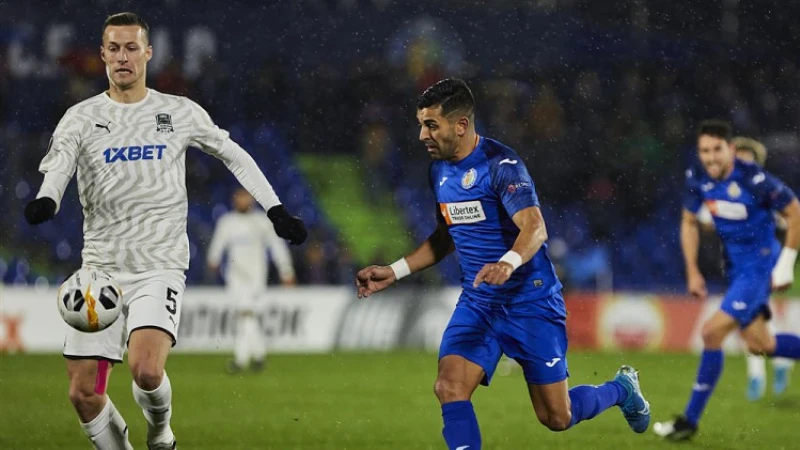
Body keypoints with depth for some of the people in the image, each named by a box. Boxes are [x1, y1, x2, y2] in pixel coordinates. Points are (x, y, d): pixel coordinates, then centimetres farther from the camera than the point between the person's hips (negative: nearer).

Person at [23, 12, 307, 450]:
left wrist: (275, 208, 14)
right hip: (100, 265, 2)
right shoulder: (81, 117, 4)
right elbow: (59, 163, -13)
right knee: (83, 392, -4)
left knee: (146, 369, -24)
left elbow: (233, 155, 19)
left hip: (160, 266, -2)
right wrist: (46, 200, -35)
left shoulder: (180, 112, 6)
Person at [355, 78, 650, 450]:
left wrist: (508, 263, -52)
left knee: (556, 418, 4)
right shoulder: (440, 170, 5)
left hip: (530, 300, -6)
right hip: (477, 304, 6)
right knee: (449, 387, -19)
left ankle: (621, 389, 35)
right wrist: (394, 272, 12)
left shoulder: (501, 164, -18)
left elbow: (534, 228, -32)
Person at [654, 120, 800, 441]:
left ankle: (690, 420, -7)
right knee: (760, 345, 11)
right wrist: (692, 272, 5)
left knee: (713, 332, -15)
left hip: (760, 264, -7)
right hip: (735, 267, 7)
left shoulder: (755, 180, -24)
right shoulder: (697, 179, -5)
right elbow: (689, 222, 11)